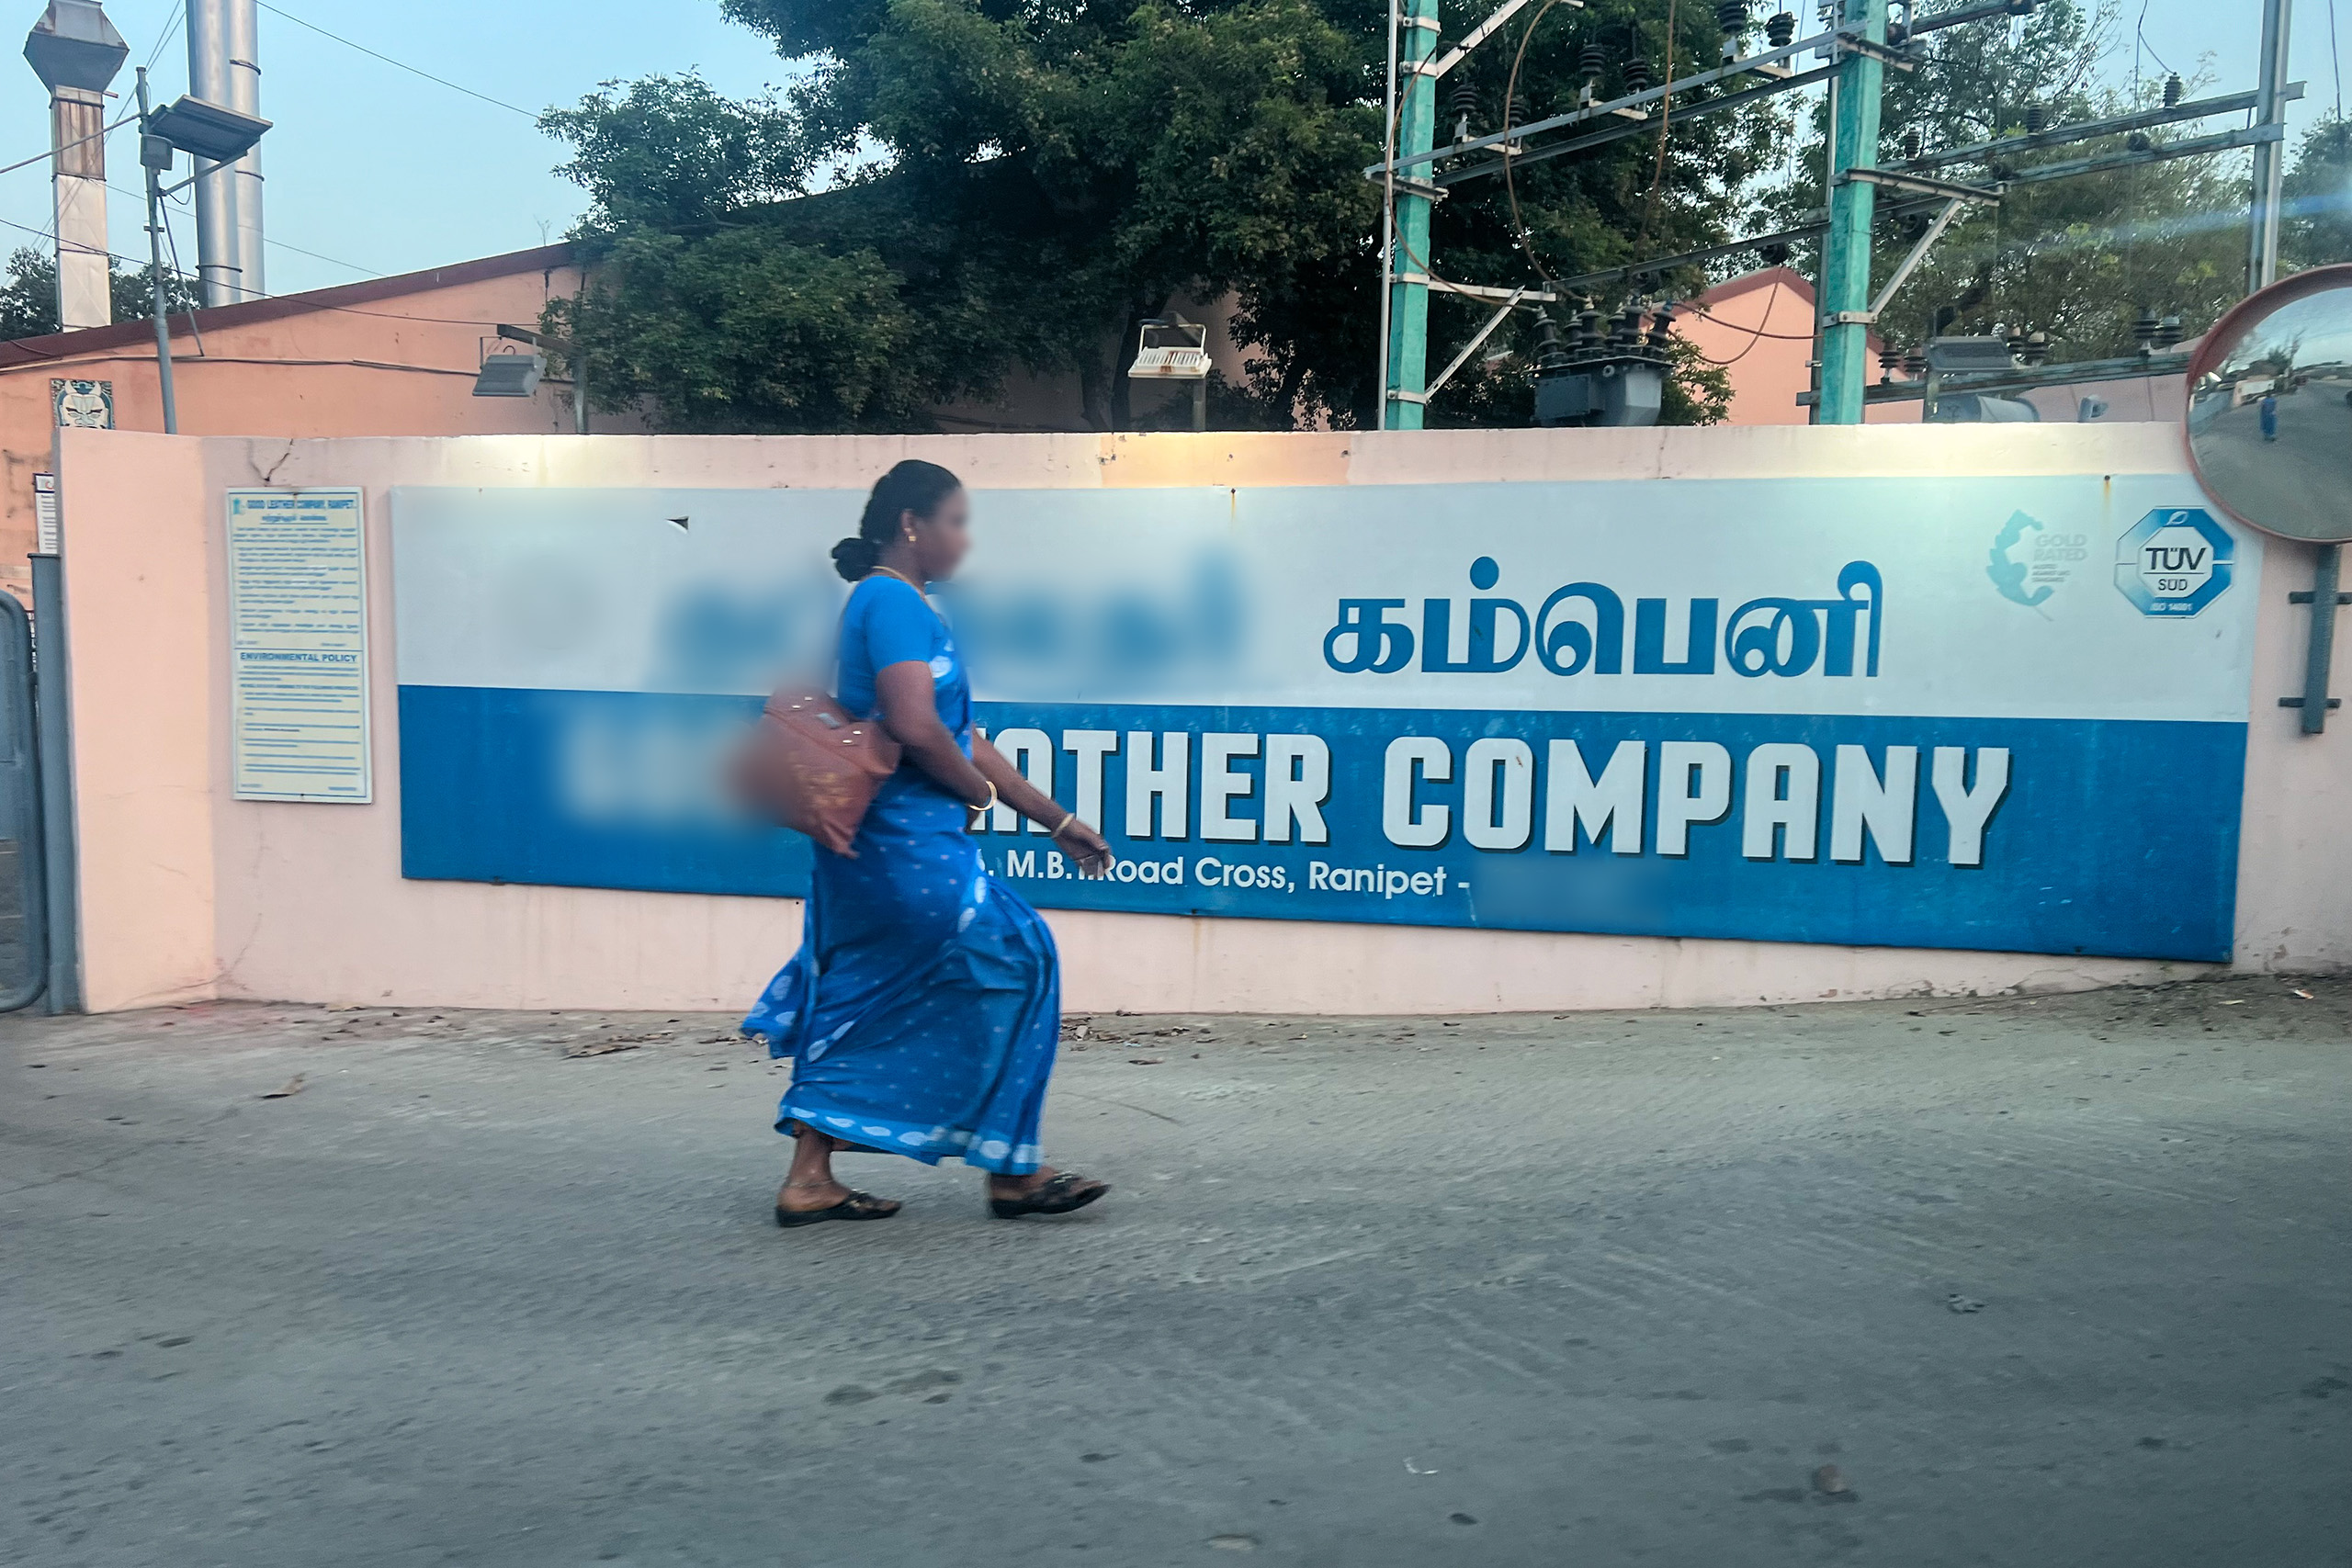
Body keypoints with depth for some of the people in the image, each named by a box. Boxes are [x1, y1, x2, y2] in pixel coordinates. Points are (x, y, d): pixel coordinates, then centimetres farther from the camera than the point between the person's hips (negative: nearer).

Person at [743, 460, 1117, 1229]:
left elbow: (964, 739, 20)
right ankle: (1012, 1171, 10)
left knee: (863, 1004, 12)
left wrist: (1059, 822, 19)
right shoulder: (892, 600, -12)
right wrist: (979, 793, -6)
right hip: (904, 842, -10)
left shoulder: (905, 606, 19)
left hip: (882, 844, 10)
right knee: (1011, 964, -1)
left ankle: (810, 1179, 18)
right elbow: (915, 728, -25)